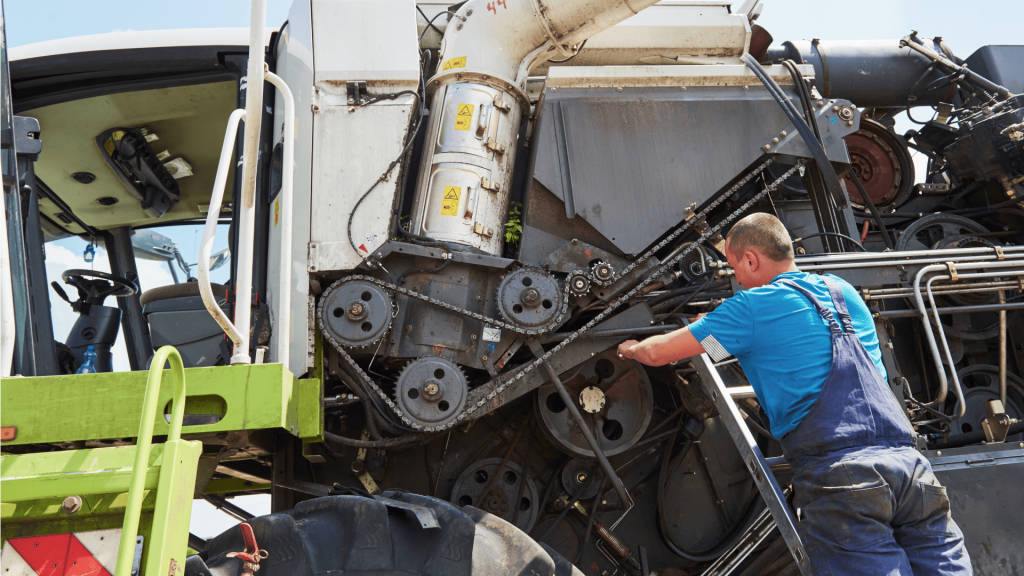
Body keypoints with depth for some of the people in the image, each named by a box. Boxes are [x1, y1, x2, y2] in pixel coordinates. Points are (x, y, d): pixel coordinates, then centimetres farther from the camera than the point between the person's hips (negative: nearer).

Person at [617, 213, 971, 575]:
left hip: (835, 472, -6)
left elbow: (657, 354, 6)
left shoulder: (752, 308, 0)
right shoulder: (844, 292, 21)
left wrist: (632, 348, 31)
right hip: (909, 463, 6)